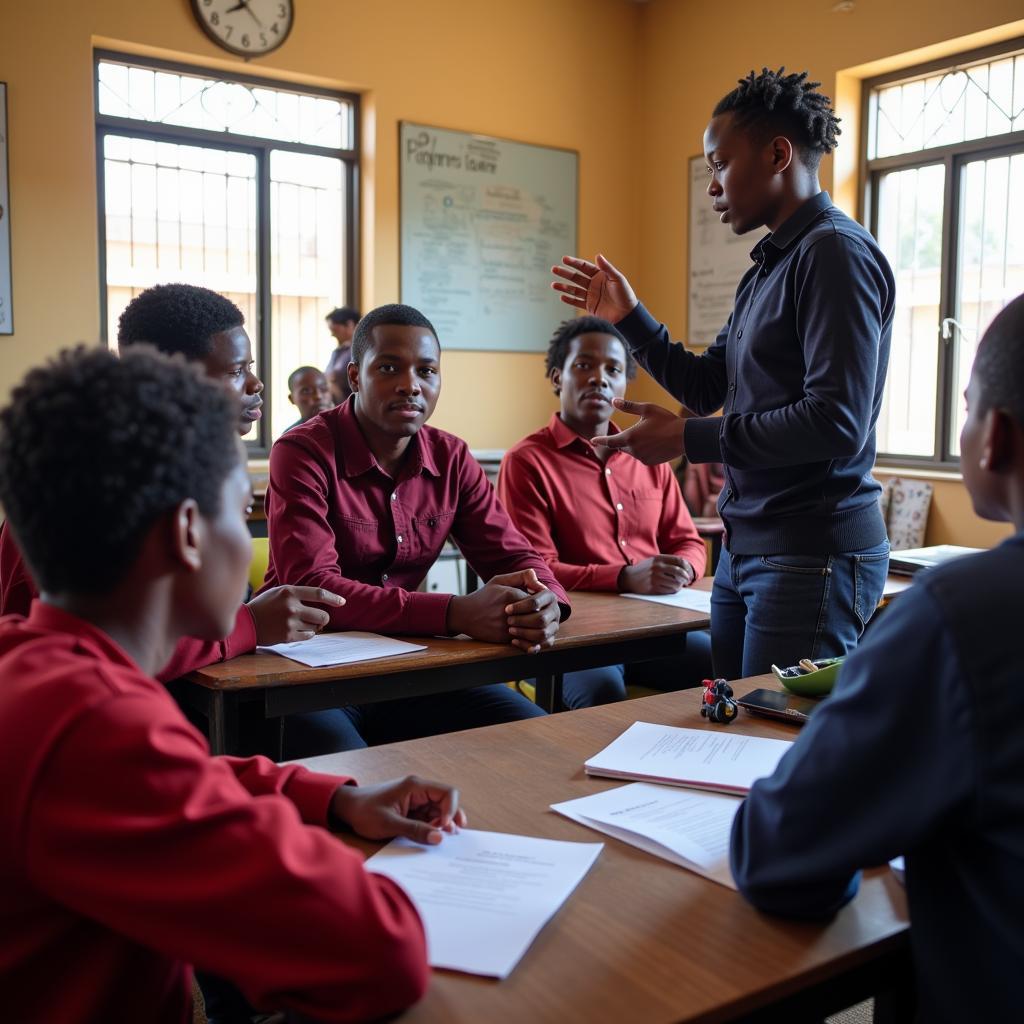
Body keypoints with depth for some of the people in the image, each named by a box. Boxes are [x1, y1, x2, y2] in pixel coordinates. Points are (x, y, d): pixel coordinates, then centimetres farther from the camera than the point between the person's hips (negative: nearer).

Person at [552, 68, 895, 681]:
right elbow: (707, 387, 21)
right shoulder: (767, 267, 16)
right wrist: (628, 316, 13)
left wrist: (690, 439, -16)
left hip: (813, 554, -9)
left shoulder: (835, 252, -13)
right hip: (746, 549, 9)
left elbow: (838, 422, -22)